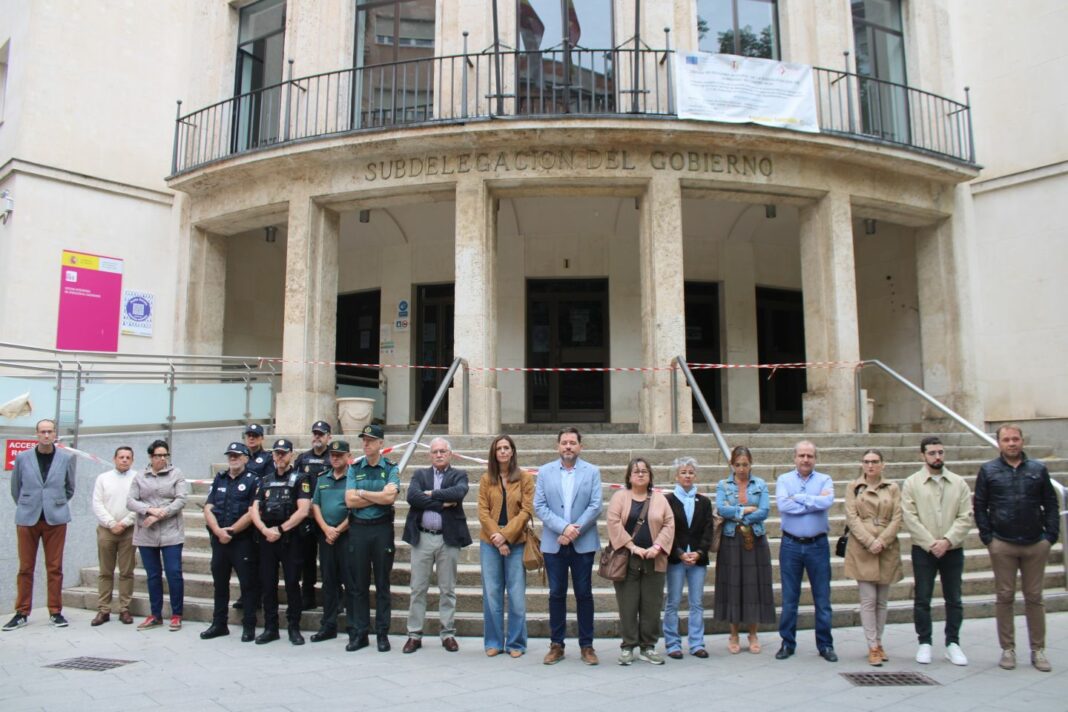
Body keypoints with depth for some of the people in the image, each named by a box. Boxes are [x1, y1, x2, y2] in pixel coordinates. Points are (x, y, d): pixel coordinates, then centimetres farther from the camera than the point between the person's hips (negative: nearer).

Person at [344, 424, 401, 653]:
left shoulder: (391, 469, 1)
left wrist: (362, 492, -8)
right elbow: (350, 501, -4)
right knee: (358, 584, 7)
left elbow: (390, 497, -15)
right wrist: (379, 496, -9)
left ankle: (382, 633, 13)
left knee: (382, 584, 5)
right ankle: (360, 633, 16)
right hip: (358, 529, 2)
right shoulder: (354, 469, 7)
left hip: (382, 529, -2)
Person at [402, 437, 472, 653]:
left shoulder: (459, 475, 5)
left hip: (448, 538, -1)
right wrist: (442, 503, -14)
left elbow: (459, 492, -17)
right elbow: (412, 496, -10)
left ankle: (448, 633, 18)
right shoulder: (420, 474, 9)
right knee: (418, 589, 7)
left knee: (448, 589, 8)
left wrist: (431, 494, -12)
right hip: (422, 538, 1)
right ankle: (414, 634, 16)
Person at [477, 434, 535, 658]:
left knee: (517, 595, 0)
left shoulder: (525, 478, 2)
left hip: (516, 542, -2)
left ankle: (516, 643, 12)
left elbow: (526, 511, -4)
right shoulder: (486, 479, 7)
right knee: (492, 593, 5)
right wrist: (497, 538, -10)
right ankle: (494, 642, 16)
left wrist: (506, 535, -12)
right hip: (490, 542, 2)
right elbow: (483, 512, 2)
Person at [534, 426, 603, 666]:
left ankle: (586, 646, 15)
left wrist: (574, 532, -13)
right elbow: (539, 506, -2)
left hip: (583, 543, -1)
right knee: (556, 594, 7)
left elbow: (595, 506, -5)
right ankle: (556, 645, 17)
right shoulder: (545, 471, 4)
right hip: (553, 543, 1)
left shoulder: (592, 472, 3)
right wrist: (563, 527, -14)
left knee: (584, 594, 5)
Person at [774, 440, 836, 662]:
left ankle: (825, 645, 19)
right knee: (789, 598, 7)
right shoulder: (784, 480, 3)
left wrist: (798, 498, -12)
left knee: (822, 597, 6)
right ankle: (787, 643, 18)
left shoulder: (824, 480, 3)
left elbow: (827, 502, -17)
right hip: (791, 545, 0)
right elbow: (783, 505, -15)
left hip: (818, 545, 0)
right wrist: (814, 502, -12)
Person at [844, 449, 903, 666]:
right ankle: (873, 647, 0)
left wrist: (882, 541, -12)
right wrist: (869, 542, -13)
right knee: (868, 599, -3)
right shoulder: (853, 487, 5)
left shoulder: (892, 489, 8)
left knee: (882, 600, 8)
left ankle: (878, 642, 19)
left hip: (887, 549, 2)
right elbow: (852, 518, -2)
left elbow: (897, 519, 2)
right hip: (862, 549, -2)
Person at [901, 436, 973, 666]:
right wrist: (930, 543, -13)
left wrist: (947, 540, -14)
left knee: (954, 600, 8)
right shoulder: (912, 483, -1)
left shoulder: (959, 483, 5)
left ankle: (952, 643, 20)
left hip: (953, 550, 2)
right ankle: (924, 643, 14)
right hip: (923, 550, -2)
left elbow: (966, 517, -2)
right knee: (922, 599, 3)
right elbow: (909, 517, -7)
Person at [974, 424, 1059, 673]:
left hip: (1036, 544, 1)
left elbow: (1050, 504, 7)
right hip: (1002, 545, -1)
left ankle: (1038, 650, 18)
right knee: (1004, 597, 4)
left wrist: (1051, 536, -2)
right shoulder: (988, 471, 2)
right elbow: (979, 506, 3)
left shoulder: (1038, 469, 5)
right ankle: (1007, 649, 14)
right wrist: (987, 537, -4)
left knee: (1034, 597, 8)